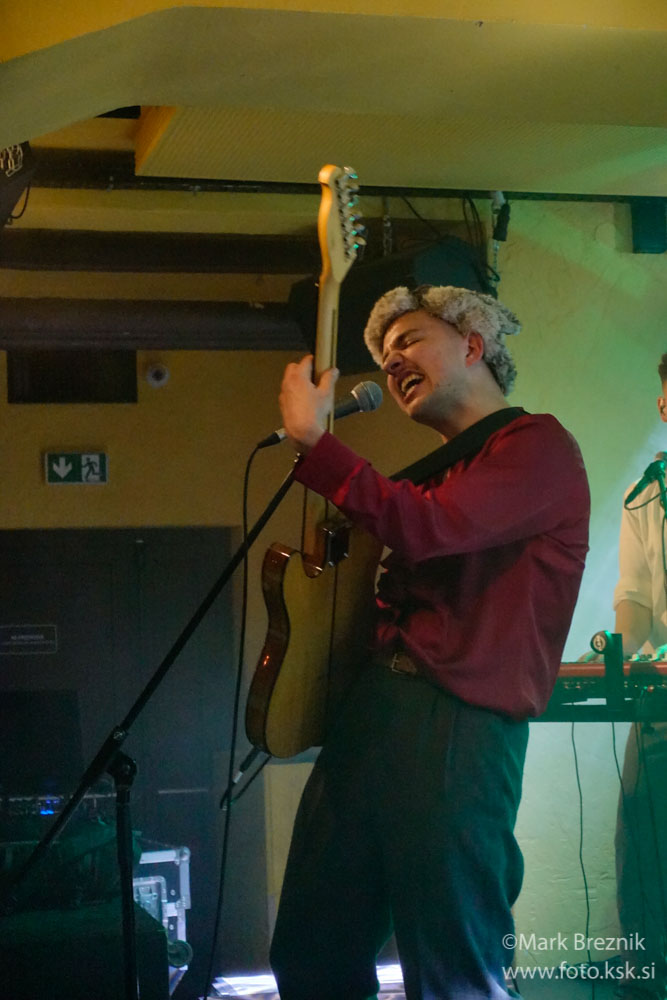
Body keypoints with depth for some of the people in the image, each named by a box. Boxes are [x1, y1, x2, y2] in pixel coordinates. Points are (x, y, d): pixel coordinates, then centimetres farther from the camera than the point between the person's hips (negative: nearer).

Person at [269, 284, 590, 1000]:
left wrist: (312, 439, -12)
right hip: (370, 709, 9)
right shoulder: (435, 472, 23)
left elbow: (424, 529, -18)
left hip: (459, 726, -8)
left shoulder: (538, 445, -3)